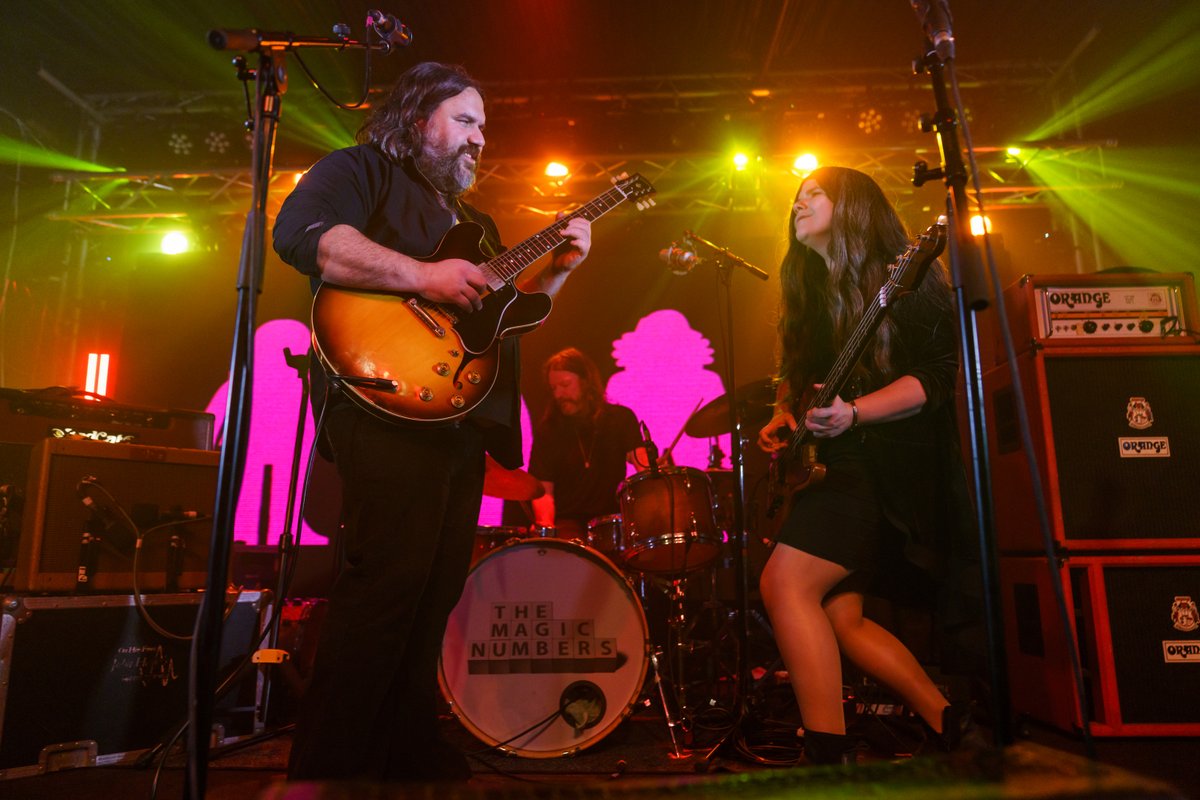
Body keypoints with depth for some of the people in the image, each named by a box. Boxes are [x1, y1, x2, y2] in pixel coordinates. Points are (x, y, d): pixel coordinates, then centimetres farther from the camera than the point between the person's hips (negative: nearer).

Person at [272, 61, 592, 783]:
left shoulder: (472, 220, 30)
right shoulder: (363, 171, 6)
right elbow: (300, 233, -15)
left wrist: (559, 268, 12)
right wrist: (424, 277, -19)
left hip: (466, 418, 9)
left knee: (436, 593, 10)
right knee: (389, 583, -15)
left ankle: (413, 756, 21)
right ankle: (326, 767, -1)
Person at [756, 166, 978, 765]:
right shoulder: (806, 289, 17)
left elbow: (937, 375, -13)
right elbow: (794, 373, 24)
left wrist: (854, 412, -25)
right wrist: (782, 416, 4)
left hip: (894, 463, -8)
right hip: (841, 466, 8)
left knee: (785, 582, -21)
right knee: (839, 616, 5)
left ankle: (829, 755, -13)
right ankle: (947, 724, 20)